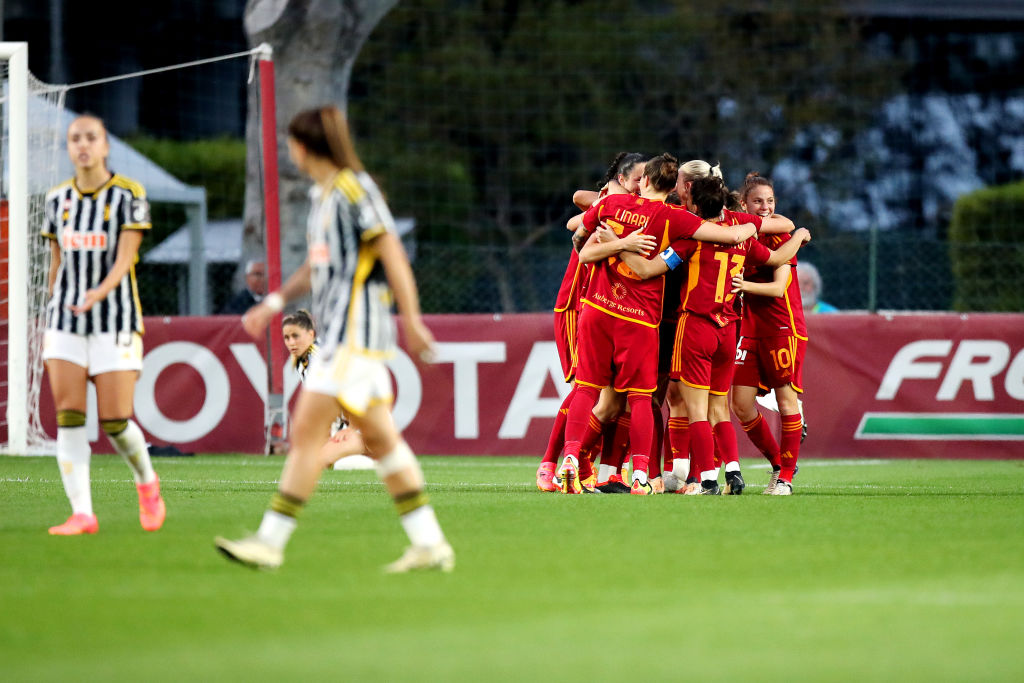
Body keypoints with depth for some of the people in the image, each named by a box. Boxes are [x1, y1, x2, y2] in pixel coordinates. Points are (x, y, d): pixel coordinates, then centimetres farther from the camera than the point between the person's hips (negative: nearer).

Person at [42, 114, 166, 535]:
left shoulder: (129, 195, -4)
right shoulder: (58, 199, 9)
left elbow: (124, 259, -12)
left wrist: (98, 293, -29)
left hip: (114, 318, -4)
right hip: (65, 322, 4)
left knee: (115, 423, -6)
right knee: (68, 418, -7)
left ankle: (147, 484, 23)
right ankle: (81, 514, -7)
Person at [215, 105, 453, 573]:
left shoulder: (354, 190, -12)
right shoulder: (321, 195, 16)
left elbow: (393, 257, -14)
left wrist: (412, 321, -16)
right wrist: (275, 302, 20)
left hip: (355, 331, -9)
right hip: (339, 332, 9)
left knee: (307, 432, -10)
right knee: (380, 438, 8)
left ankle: (270, 541, -9)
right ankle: (429, 544, 9)